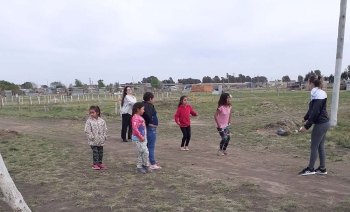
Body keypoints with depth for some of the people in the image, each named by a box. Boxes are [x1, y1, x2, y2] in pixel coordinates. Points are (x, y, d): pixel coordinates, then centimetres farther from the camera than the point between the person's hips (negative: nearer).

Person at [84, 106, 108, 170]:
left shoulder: (102, 121, 1)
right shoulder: (89, 121, -8)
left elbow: (105, 130, 7)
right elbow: (87, 131, -10)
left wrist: (104, 137, -1)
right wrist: (91, 137, -14)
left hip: (101, 141, 4)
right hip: (93, 141, -4)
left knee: (101, 152, 12)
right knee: (95, 152, -1)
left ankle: (100, 163, 25)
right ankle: (95, 164, 11)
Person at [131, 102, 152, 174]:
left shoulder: (140, 117, 14)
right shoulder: (135, 117, -16)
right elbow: (135, 128, -26)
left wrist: (144, 137, 14)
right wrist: (141, 137, -20)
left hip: (142, 139, 9)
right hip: (138, 139, -9)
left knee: (142, 153, 13)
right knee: (145, 152, -6)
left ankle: (140, 167, 23)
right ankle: (146, 166, 9)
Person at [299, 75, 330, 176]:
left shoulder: (318, 95, -19)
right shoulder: (318, 93, 10)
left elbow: (315, 112, -23)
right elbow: (312, 109, 21)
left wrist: (307, 126, -22)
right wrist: (306, 118, 33)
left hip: (320, 124, -9)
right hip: (324, 123, 9)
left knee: (314, 147, 1)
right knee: (320, 146, 14)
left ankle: (310, 169, 12)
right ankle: (322, 168, 22)